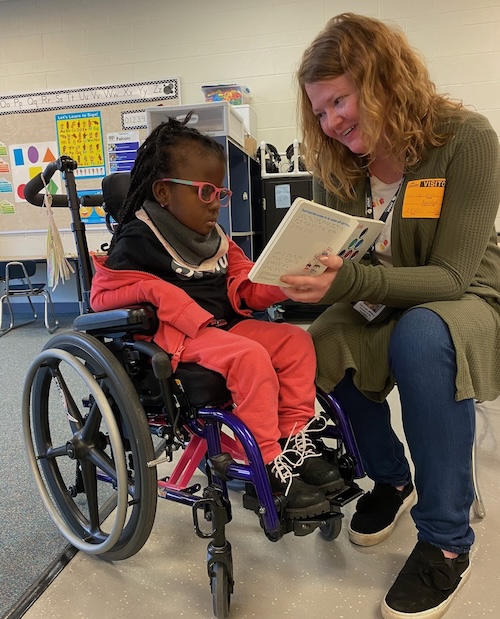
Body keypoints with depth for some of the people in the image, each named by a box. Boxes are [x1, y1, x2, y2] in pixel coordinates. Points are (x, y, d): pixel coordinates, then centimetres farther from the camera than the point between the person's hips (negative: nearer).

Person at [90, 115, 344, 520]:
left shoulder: (217, 240, 14)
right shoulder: (139, 239, -7)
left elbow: (246, 289, 11)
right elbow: (104, 294, -10)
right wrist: (163, 293, -22)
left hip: (224, 326, 8)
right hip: (174, 335, -8)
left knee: (295, 340, -5)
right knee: (251, 357, -29)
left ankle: (296, 441, 0)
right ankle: (269, 466, -15)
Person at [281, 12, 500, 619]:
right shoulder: (336, 160, -4)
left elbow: (450, 276, -23)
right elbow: (336, 261, 0)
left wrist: (350, 279, -38)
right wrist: (310, 280, -23)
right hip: (379, 304, 4)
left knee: (420, 336, -38)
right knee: (310, 357, -24)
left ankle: (446, 543, -16)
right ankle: (390, 478, 6)